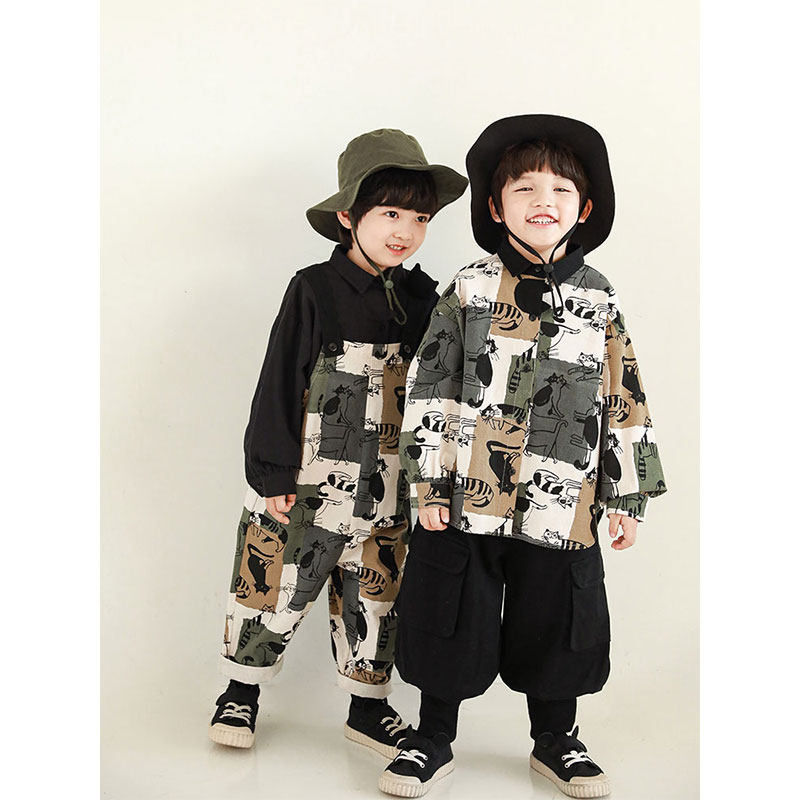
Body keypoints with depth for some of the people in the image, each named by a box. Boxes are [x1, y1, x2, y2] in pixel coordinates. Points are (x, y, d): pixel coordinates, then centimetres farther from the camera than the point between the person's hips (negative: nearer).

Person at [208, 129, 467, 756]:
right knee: (273, 587, 8)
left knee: (375, 598, 14)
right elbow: (280, 383, -9)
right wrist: (273, 471, -11)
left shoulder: (422, 297, 3)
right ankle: (242, 689, 30)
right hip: (305, 481, -3)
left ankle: (369, 705, 30)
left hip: (387, 488, 4)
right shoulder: (315, 289, -10)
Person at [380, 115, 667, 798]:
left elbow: (624, 402, 8)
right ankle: (433, 742, 27)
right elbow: (429, 388, -1)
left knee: (554, 625, 12)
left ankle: (555, 741, 34)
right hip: (465, 501, -1)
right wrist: (430, 483, -5)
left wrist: (628, 497, 6)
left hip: (561, 505, 1)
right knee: (451, 621, 8)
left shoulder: (598, 300, 4)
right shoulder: (470, 289, 0)